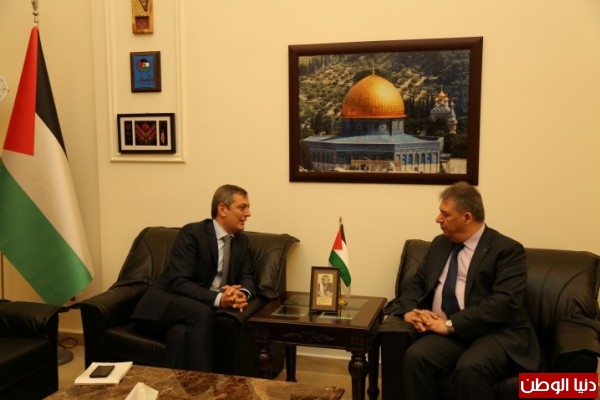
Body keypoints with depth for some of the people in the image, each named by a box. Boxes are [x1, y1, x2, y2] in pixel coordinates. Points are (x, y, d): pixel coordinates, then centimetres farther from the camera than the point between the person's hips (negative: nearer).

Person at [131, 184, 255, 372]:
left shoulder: (241, 240, 8)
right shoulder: (191, 233, -13)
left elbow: (246, 277, 6)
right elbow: (179, 282, -21)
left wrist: (243, 294, -21)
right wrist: (218, 298, -35)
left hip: (198, 310, 4)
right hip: (166, 304, -4)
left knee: (182, 332, -34)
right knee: (202, 313, -36)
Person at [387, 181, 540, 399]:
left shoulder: (507, 249, -4)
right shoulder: (439, 244, 17)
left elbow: (505, 303, -16)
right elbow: (415, 283, 19)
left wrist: (451, 324, -20)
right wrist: (409, 310, -5)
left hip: (494, 333, -4)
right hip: (446, 332, 5)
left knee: (470, 368, -36)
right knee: (415, 356, -27)